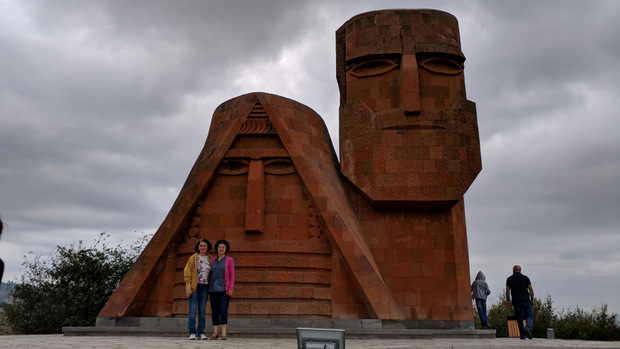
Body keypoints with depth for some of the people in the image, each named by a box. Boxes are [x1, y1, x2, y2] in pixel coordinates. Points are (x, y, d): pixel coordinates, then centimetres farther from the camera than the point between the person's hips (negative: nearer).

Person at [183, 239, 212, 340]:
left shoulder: (210, 259, 7)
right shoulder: (193, 258, -1)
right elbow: (187, 273, -3)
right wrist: (188, 288, -11)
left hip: (205, 287, 3)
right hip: (194, 286, -3)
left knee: (202, 310, 5)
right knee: (193, 310, -5)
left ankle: (201, 332, 12)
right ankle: (192, 333, 2)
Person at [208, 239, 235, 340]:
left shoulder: (229, 260, 1)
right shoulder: (213, 260, 12)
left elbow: (232, 275, -1)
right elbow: (211, 274, 15)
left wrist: (231, 289, -11)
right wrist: (209, 288, 9)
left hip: (224, 288, -3)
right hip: (214, 288, 4)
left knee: (223, 310, -13)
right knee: (214, 311, 2)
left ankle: (224, 332, -3)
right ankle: (215, 333, 8)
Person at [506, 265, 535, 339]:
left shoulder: (509, 279, 5)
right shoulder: (525, 278, 7)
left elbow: (507, 290, -1)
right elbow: (531, 289, 1)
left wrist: (508, 300, 3)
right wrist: (532, 299, 6)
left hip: (516, 301, 0)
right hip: (526, 300, 0)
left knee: (519, 319, 6)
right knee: (529, 316, 6)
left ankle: (523, 335, 4)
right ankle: (528, 327, -23)